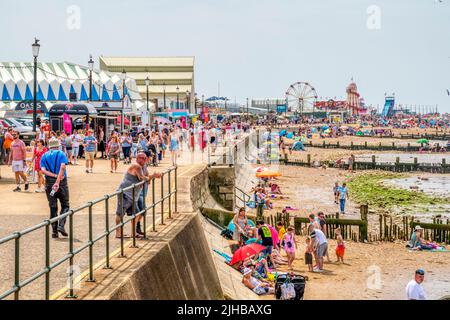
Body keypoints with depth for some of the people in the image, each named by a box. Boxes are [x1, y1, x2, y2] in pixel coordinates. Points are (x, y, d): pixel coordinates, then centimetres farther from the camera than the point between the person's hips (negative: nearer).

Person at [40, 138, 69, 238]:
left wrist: (55, 176, -10)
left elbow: (43, 170, -4)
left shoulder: (44, 156, 11)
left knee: (53, 207, 7)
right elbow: (63, 167, -15)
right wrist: (58, 181, -20)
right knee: (65, 205, 7)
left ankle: (54, 231, 5)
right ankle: (61, 225, -11)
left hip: (49, 183, 3)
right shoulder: (61, 154, 2)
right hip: (62, 182, -3)